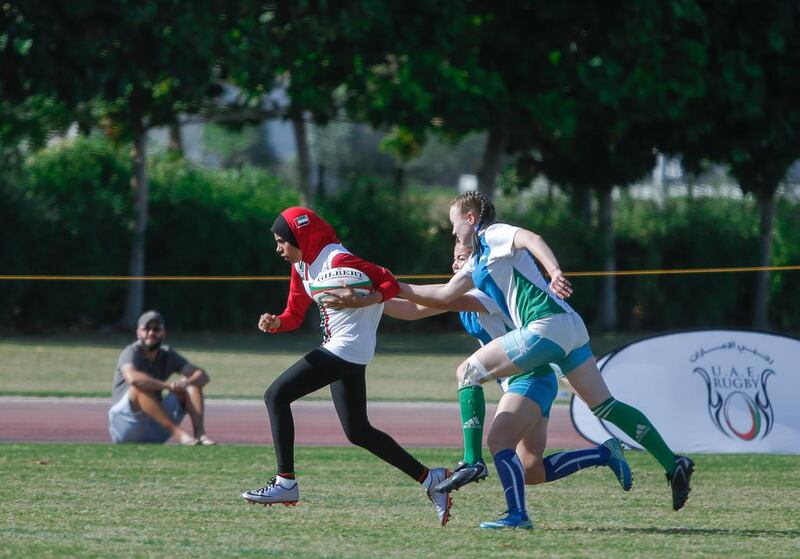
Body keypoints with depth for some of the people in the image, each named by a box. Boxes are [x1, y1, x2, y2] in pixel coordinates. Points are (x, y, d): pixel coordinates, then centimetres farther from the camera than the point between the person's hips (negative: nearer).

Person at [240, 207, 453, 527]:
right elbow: (295, 316, 15)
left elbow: (390, 284, -16)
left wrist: (358, 302, -29)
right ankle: (429, 479, 19)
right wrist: (275, 323, -6)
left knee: (276, 396, -13)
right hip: (339, 351, 11)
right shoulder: (301, 266, 12)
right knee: (358, 432, 15)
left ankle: (285, 483, -13)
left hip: (346, 348, -11)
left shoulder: (336, 260, -16)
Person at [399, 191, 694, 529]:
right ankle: (673, 464, -1)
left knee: (469, 371, -4)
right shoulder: (478, 260, 29)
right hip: (569, 326, 10)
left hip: (547, 324, -10)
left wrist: (554, 271, -37)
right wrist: (395, 288, 33)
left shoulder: (493, 235, 1)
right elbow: (443, 295, 34)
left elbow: (531, 239, -19)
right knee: (603, 405, 5)